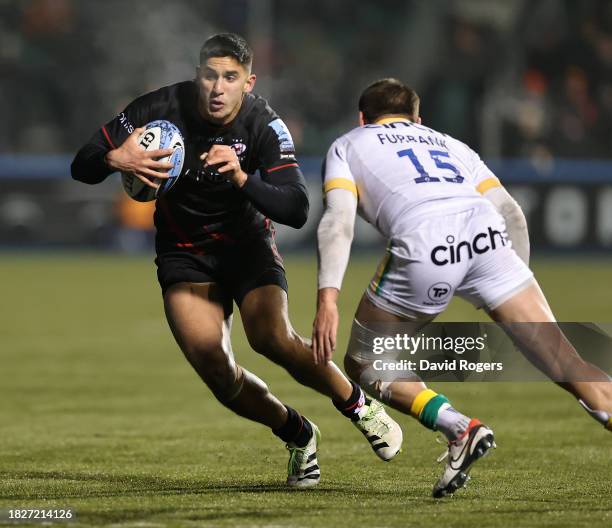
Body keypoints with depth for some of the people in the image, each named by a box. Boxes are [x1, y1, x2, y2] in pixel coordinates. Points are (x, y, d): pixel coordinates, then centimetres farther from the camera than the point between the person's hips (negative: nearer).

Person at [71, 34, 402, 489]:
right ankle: (298, 436, 11)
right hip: (183, 254, 1)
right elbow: (82, 167, -13)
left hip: (247, 243, -1)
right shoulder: (160, 109, -16)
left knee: (273, 338, -27)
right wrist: (115, 160, -36)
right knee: (216, 372, -16)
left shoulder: (264, 126, -18)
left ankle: (358, 404, -1)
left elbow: (296, 211, -25)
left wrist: (242, 178, -40)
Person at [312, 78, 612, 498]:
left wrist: (328, 299, -2)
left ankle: (460, 429, -5)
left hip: (423, 245, -3)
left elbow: (338, 220, 8)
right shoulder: (447, 143, 38)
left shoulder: (347, 146, 28)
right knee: (566, 363, 2)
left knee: (365, 365, 16)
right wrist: (514, 288, 33)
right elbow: (512, 214, 28)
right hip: (487, 233, 3)